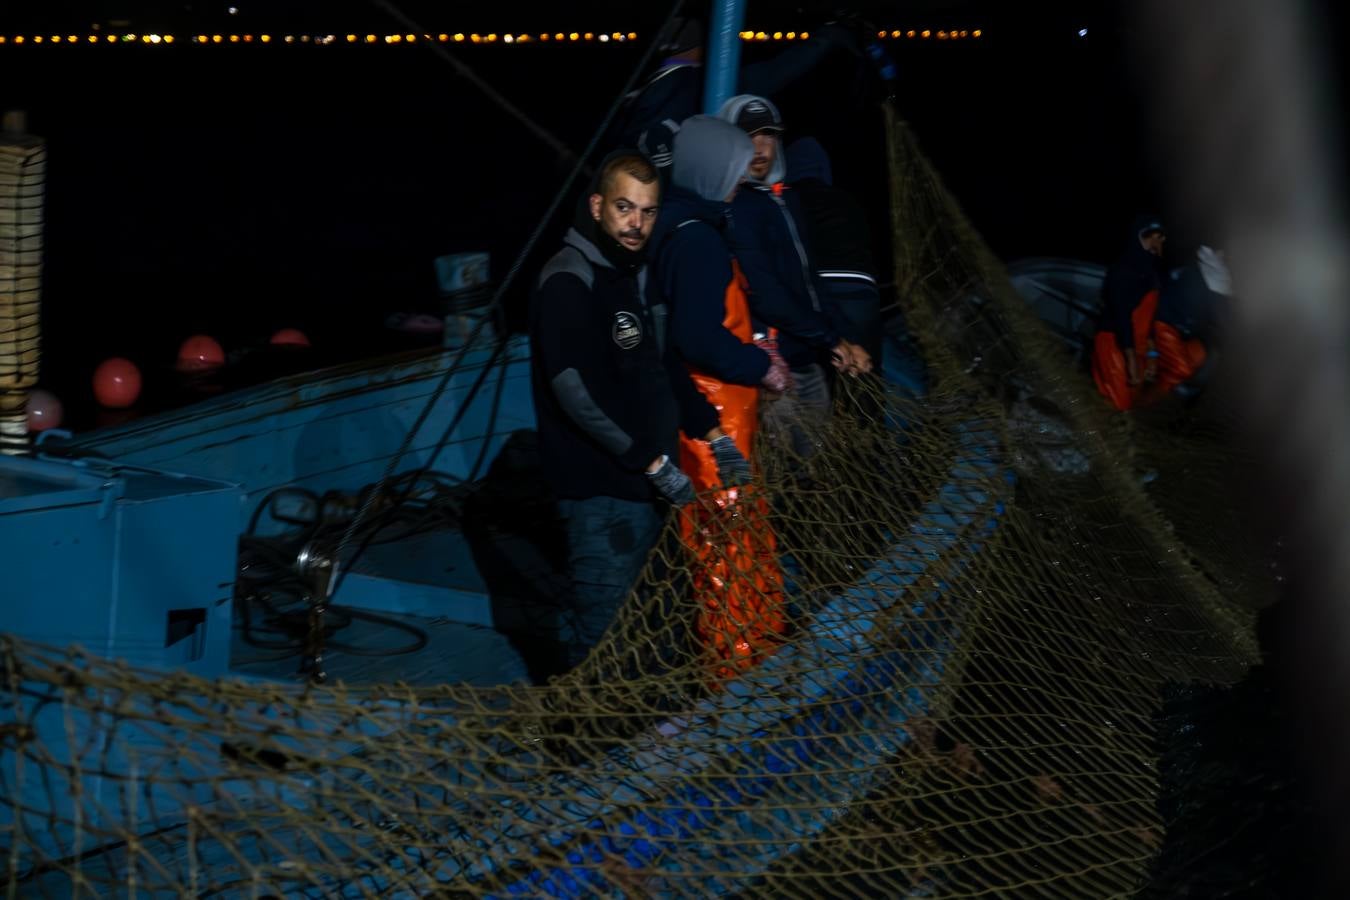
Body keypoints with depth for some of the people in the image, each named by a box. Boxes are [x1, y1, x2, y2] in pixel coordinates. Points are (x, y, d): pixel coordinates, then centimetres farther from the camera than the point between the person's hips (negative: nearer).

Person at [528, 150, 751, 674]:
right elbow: (577, 393, -23)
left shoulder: (636, 275, 12)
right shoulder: (568, 283, -16)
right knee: (602, 632, -5)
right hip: (602, 491, -9)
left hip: (646, 484, 9)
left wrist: (712, 435, 8)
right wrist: (653, 462, -20)